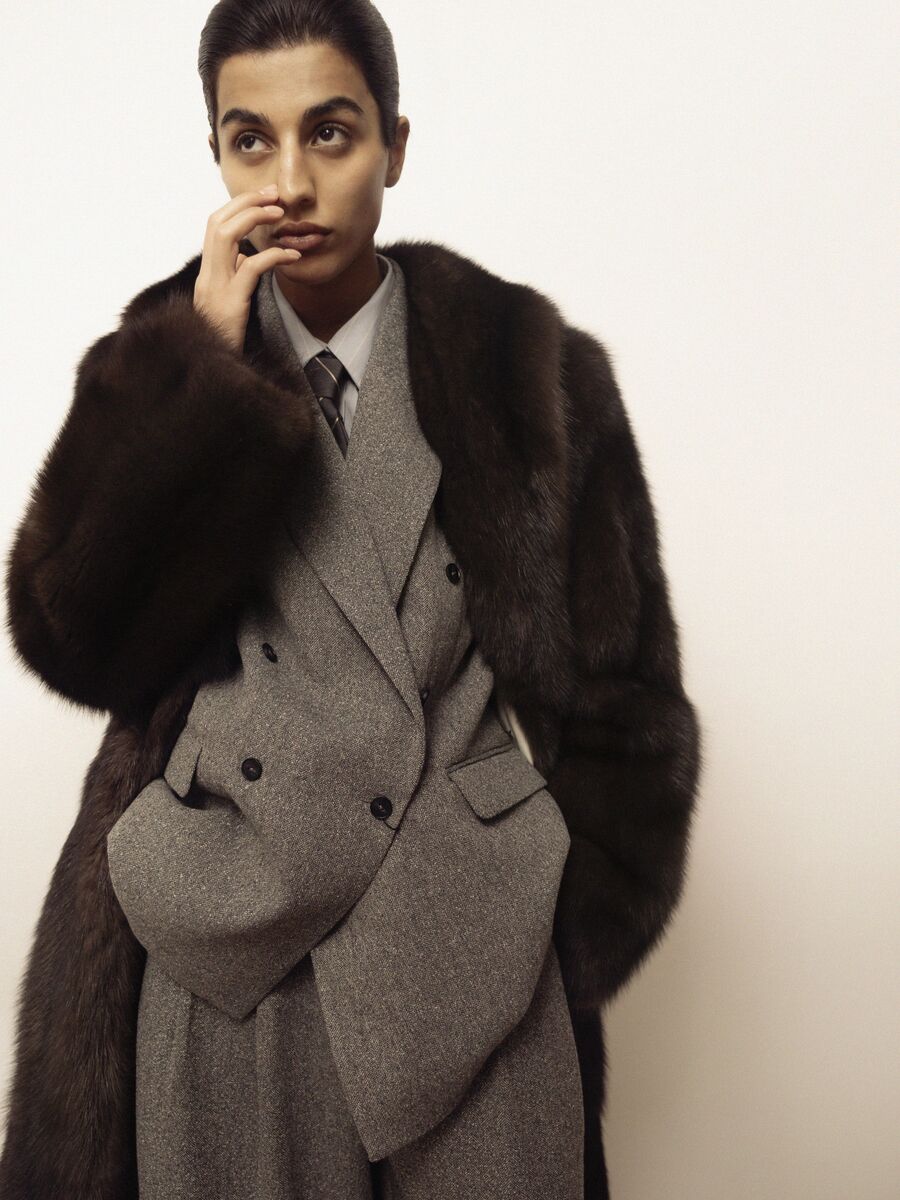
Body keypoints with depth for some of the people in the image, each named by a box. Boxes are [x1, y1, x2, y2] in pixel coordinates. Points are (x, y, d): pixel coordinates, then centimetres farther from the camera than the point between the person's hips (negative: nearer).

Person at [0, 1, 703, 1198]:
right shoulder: (168, 367, 6)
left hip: (465, 963, 0)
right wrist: (204, 369, -12)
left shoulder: (535, 371, 1)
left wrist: (561, 935, 0)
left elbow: (621, 691, 3)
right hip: (217, 960, 1)